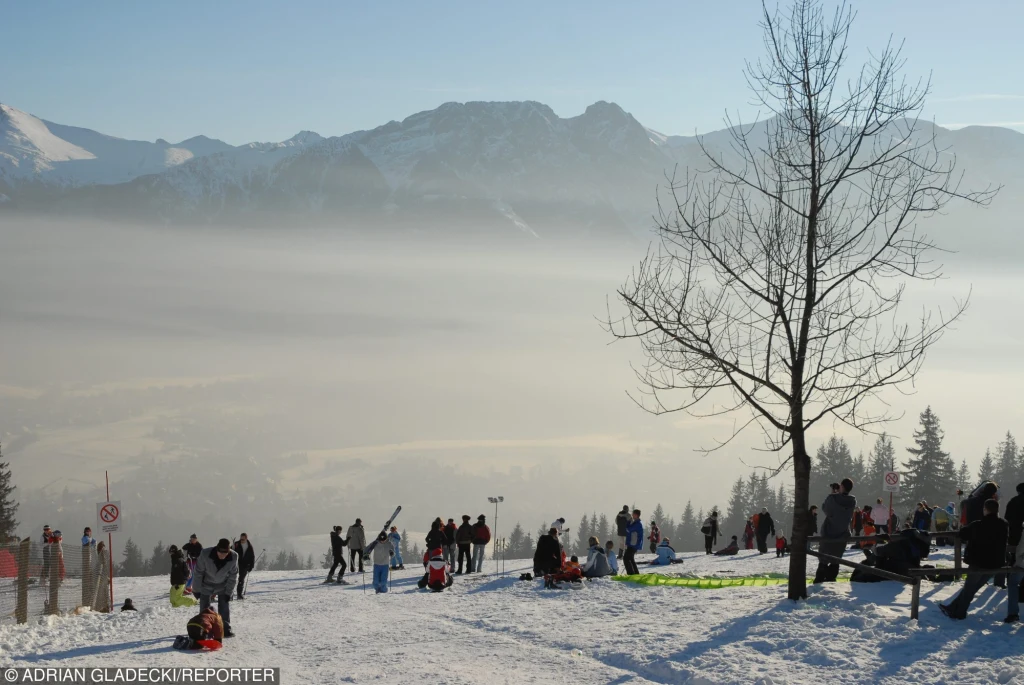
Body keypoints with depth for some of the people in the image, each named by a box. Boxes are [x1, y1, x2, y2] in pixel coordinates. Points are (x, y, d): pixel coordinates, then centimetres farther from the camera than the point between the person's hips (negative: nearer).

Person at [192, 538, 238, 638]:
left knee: (225, 608, 0)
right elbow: (198, 573, -19)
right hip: (206, 585, -1)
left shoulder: (234, 557, -28)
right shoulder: (205, 554, -33)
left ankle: (226, 629, 10)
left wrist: (228, 592, -9)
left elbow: (233, 576, -12)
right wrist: (196, 589, -12)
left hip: (223, 586, 1)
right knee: (204, 608, 4)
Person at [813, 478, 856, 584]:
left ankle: (819, 581, 0)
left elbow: (824, 508, -1)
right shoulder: (853, 501, -6)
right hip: (843, 534, 3)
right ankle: (831, 579, 10)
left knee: (823, 559, 4)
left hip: (828, 533, -3)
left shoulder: (832, 498, -18)